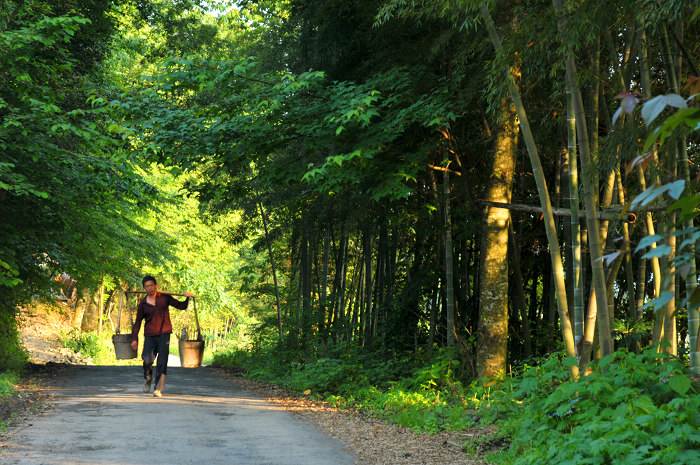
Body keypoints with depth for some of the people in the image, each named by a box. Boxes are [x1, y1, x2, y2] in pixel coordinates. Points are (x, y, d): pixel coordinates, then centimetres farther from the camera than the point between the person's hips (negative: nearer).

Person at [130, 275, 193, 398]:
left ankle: (158, 389, -6)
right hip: (150, 336, 1)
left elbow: (181, 306, 11)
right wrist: (134, 339, 9)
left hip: (164, 335, -1)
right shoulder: (143, 303, 8)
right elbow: (138, 322, 13)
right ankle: (148, 379, 17)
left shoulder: (164, 298, 6)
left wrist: (188, 297, -8)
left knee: (162, 362, -10)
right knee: (147, 360, -14)